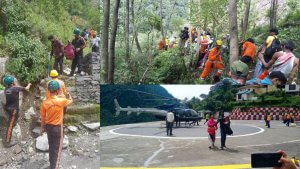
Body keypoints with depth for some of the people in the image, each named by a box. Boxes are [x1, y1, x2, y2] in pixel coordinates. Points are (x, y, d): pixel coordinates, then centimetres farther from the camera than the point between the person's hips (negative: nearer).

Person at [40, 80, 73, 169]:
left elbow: (43, 117, 0)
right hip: (58, 127, -4)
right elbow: (71, 101, 5)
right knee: (57, 148, 5)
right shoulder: (61, 101, -18)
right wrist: (68, 94, 26)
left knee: (51, 146, 22)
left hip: (48, 126, 4)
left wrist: (42, 128, 14)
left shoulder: (45, 103, -10)